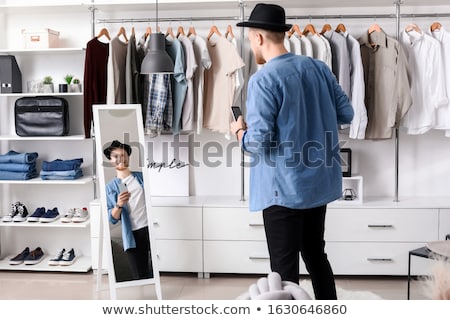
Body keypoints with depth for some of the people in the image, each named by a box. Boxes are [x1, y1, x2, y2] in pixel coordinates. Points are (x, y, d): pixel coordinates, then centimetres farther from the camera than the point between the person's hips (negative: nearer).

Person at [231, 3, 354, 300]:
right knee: (315, 253, 22)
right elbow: (346, 113, 9)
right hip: (320, 181, 7)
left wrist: (240, 131, 1)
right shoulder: (319, 68, 2)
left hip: (284, 187, -7)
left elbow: (259, 142, -20)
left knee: (285, 266, 6)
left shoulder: (263, 79, -17)